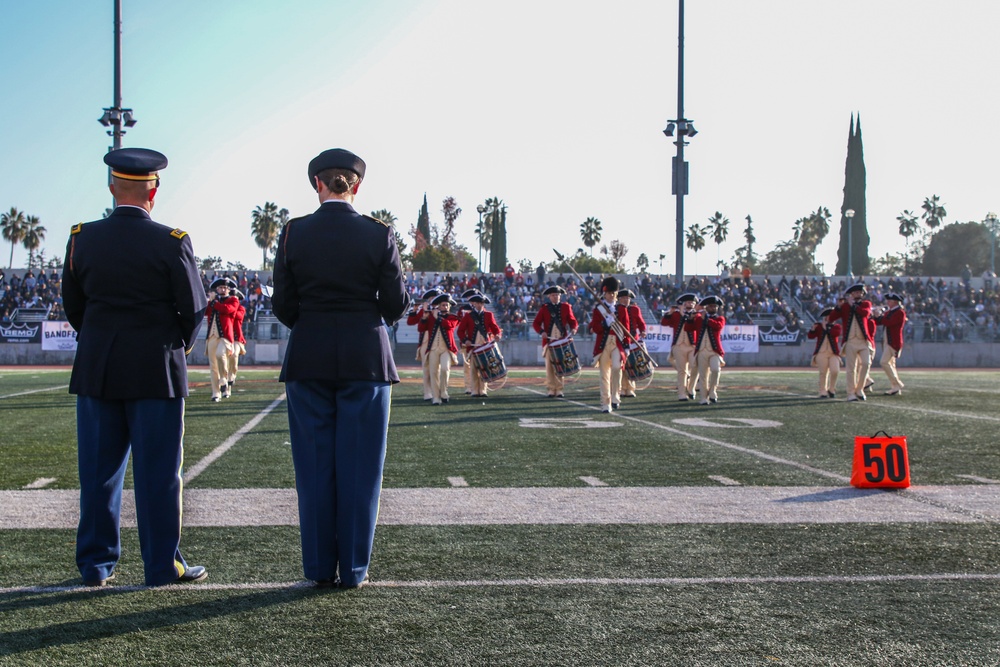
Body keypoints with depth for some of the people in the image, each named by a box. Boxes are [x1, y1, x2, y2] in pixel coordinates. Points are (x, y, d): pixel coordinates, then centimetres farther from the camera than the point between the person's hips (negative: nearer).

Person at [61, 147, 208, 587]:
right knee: (158, 470, 4)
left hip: (96, 369, 4)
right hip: (157, 370, -3)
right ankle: (163, 565, 10)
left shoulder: (82, 239, -1)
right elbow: (194, 308, -5)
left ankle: (96, 564, 19)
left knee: (99, 469, 11)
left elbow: (72, 305, 7)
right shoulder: (171, 242, -11)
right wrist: (178, 346, 14)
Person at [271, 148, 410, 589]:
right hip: (366, 359, -1)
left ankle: (321, 568, 14)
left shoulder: (293, 233, -3)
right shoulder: (378, 235, -5)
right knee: (359, 468, 6)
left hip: (308, 361, 1)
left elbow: (283, 307, -1)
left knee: (315, 468, 9)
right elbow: (396, 305, -4)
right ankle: (353, 569, 11)